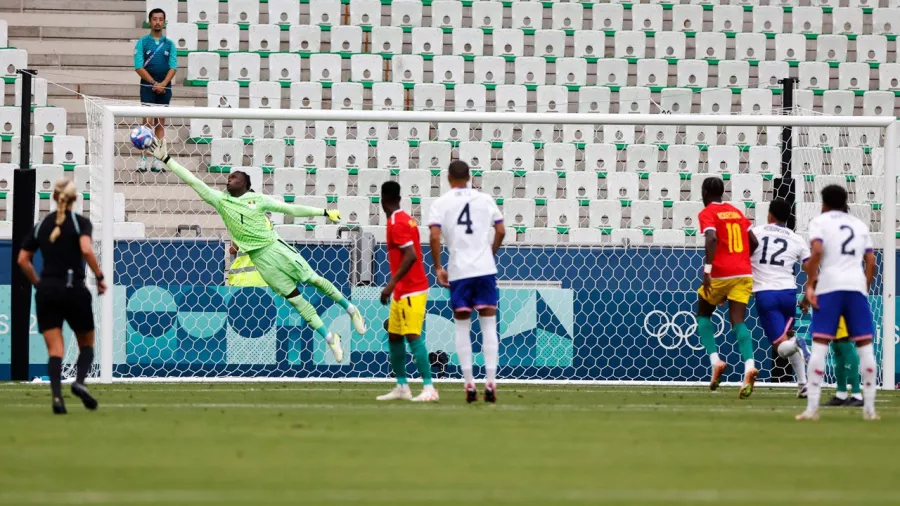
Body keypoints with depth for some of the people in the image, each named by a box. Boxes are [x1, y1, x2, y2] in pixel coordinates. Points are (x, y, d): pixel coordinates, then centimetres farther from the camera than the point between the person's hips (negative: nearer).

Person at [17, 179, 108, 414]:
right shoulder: (80, 222, -2)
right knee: (87, 343, 13)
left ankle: (57, 396, -19)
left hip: (47, 291, 3)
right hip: (74, 289, -3)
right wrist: (99, 277, -9)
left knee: (54, 349, 1)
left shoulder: (42, 225, 10)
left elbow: (23, 260, 9)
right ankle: (79, 381, -14)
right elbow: (86, 250, -20)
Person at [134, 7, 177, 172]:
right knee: (148, 122, -9)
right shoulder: (142, 42, 2)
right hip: (147, 87, -3)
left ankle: (157, 160, 5)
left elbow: (173, 67, 2)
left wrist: (163, 83, -13)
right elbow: (139, 67, -5)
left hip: (164, 88, 3)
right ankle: (143, 159, -10)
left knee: (160, 123, 4)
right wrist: (154, 82, -14)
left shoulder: (169, 44, 10)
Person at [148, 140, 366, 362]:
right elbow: (193, 181, -1)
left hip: (275, 247, -2)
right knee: (294, 298, 2)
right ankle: (330, 339, 8)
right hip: (259, 258, 2)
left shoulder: (258, 199, -2)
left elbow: (292, 209, 1)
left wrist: (325, 212, -2)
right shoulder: (220, 200, 3)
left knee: (313, 280, 1)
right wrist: (166, 159, -5)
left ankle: (350, 309, 24)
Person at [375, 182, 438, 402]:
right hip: (403, 292, 10)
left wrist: (392, 284, -26)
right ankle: (402, 387, 19)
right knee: (394, 336, 14)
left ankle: (429, 388, -20)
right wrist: (395, 286, 25)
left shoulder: (396, 223, -15)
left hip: (410, 291, -10)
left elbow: (411, 256, -25)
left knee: (413, 336, -15)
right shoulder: (405, 219, 13)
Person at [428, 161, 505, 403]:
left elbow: (435, 236, -9)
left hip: (458, 271, -1)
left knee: (462, 326, 8)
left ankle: (469, 384, 3)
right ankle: (490, 382, -4)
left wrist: (438, 268, -1)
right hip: (485, 269, 1)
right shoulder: (485, 199, 7)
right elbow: (500, 231, 7)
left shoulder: (441, 203, 1)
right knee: (489, 324, 4)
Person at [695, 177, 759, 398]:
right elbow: (753, 242, 17)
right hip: (744, 274, 4)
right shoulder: (737, 212, 17)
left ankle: (715, 360, -1)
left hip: (720, 274, -4)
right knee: (738, 321, -2)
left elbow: (711, 238, -18)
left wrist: (707, 269, -22)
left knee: (703, 314, 17)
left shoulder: (707, 214, 0)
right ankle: (749, 365, -26)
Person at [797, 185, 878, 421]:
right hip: (857, 286, 3)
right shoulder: (860, 225, 20)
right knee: (865, 345, 8)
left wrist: (809, 284, -6)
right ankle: (869, 407, 6)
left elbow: (817, 251, -10)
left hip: (829, 286, -3)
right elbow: (871, 261, 13)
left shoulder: (820, 221, 7)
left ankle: (812, 407, -9)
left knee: (819, 345, -2)